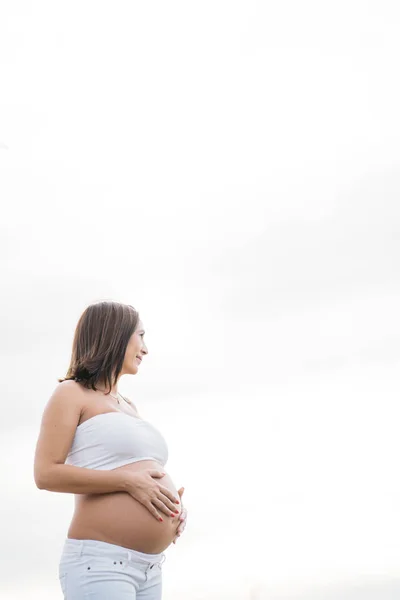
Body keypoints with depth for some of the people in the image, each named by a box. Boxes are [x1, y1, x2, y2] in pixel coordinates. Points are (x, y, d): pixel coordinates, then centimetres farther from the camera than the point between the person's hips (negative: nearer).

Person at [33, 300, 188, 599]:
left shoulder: (129, 406, 21)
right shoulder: (72, 394, -1)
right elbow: (46, 474, -11)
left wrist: (174, 500, 4)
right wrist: (128, 480, -16)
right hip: (99, 560, -8)